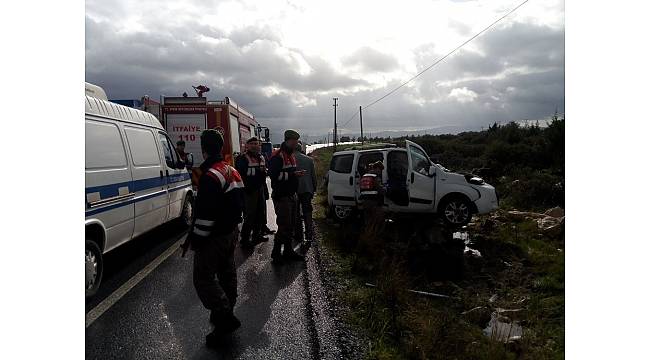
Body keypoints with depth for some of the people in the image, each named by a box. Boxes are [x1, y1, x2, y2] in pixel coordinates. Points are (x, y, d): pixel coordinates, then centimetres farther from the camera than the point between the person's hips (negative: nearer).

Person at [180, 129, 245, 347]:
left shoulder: (210, 175, -23)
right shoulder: (232, 172, 9)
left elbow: (205, 213, -25)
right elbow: (239, 203, 17)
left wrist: (195, 238, -16)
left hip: (214, 237, -10)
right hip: (231, 231, 10)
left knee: (203, 277, -2)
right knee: (227, 272, 18)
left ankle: (225, 317, -5)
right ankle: (225, 313, 32)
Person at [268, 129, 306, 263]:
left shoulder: (291, 155, 17)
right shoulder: (277, 156, -14)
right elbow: (275, 175, -25)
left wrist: (297, 174, 12)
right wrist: (293, 174, -22)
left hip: (291, 195, 9)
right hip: (281, 196, -9)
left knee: (291, 225, 14)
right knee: (284, 226, -7)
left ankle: (288, 251, 25)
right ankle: (276, 253, 6)